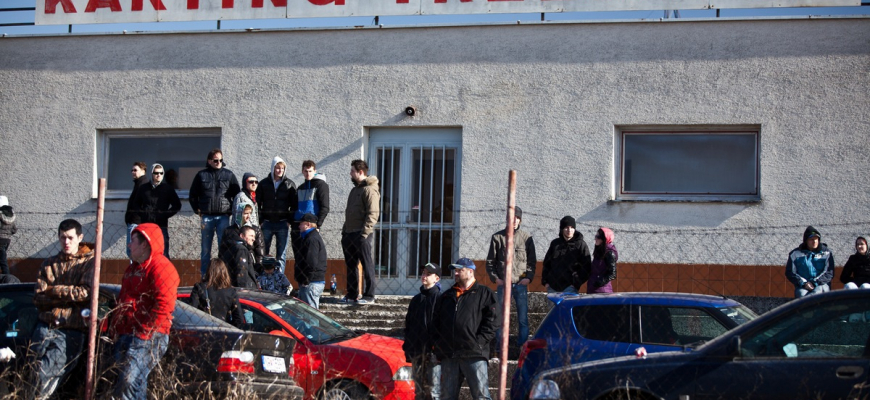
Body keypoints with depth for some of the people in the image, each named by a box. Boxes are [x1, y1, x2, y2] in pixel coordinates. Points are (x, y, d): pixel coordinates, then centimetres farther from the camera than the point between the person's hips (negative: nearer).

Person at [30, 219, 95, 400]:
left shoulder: (89, 262, 6)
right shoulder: (49, 264, 15)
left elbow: (86, 293, -9)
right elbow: (38, 299, 5)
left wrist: (53, 290, -2)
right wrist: (69, 296, -7)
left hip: (72, 330, -4)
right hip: (46, 326, 4)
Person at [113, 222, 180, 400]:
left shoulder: (161, 267, -9)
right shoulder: (133, 267, 25)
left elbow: (164, 306, -18)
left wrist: (144, 333, -20)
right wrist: (117, 330, 18)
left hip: (147, 338, -10)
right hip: (125, 337, 10)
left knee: (129, 384, -22)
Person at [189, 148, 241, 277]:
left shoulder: (229, 175, 7)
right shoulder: (201, 175, 7)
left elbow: (237, 195, 10)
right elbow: (192, 196, 14)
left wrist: (231, 210, 2)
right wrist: (198, 210, 6)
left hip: (223, 217, 0)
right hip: (206, 217, 0)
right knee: (205, 249, 4)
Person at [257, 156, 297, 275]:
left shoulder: (289, 184, 5)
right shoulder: (264, 184, 6)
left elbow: (294, 205, 6)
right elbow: (257, 203, 6)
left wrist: (289, 221, -3)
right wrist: (260, 221, -2)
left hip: (282, 224, -1)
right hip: (266, 224, 1)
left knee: (281, 254, -1)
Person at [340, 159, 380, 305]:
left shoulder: (370, 190, -11)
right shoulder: (355, 189, 20)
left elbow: (373, 214, -18)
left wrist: (365, 232, -23)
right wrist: (344, 231, 19)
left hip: (362, 234, -10)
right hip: (350, 235, 10)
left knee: (367, 265, -4)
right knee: (350, 266, 12)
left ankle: (369, 296, -2)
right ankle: (352, 295, 18)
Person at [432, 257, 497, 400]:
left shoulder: (484, 293, 6)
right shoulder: (447, 296, 21)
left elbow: (491, 320, -3)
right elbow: (435, 322, 21)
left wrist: (479, 342, -12)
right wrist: (438, 343, 8)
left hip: (474, 355, -5)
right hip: (448, 356, 5)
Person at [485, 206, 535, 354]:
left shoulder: (526, 238, 6)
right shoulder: (498, 237, 5)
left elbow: (532, 261, 9)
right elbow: (490, 261, 8)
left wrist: (529, 277, -4)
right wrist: (495, 278, -3)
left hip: (521, 284, 0)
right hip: (503, 284, 0)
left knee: (523, 318, 1)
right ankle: (499, 349, 8)